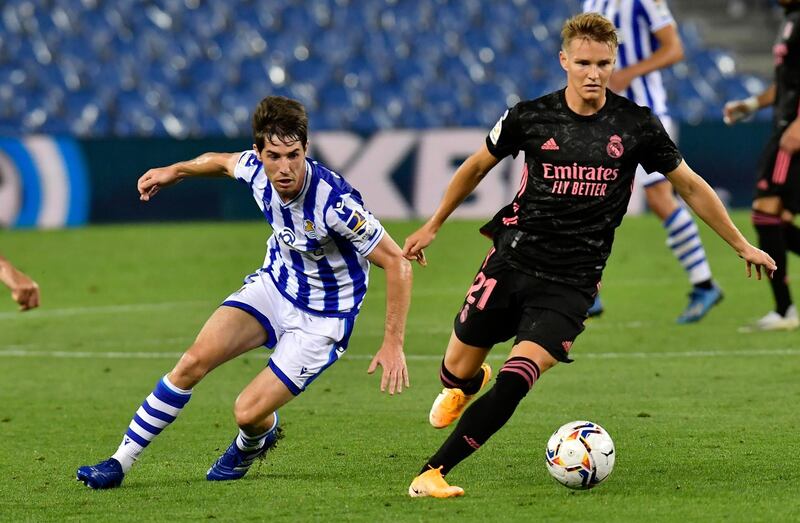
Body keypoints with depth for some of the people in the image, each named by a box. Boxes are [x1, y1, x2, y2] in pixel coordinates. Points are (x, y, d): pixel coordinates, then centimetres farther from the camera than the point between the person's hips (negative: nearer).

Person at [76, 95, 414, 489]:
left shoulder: (335, 202, -34)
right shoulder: (255, 169, -16)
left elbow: (397, 264, -27)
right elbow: (223, 161, 12)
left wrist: (393, 343, -30)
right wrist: (174, 172, 23)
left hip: (321, 319, -5)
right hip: (274, 283, 5)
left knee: (248, 412, -12)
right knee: (195, 360, -12)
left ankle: (254, 441, 28)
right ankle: (120, 462, -1)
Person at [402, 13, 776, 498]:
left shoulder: (637, 125, -4)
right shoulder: (531, 117, -4)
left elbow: (691, 186, 9)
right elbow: (476, 167, 14)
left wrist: (742, 246, 12)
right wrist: (432, 226, 20)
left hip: (572, 283, -1)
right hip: (512, 262, 1)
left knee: (515, 382, -19)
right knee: (458, 371, 10)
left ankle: (433, 473, -13)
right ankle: (466, 386, 51)